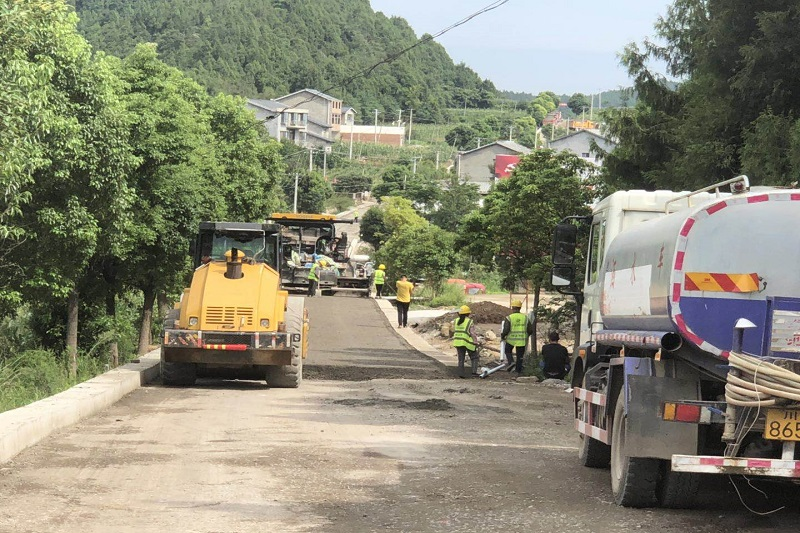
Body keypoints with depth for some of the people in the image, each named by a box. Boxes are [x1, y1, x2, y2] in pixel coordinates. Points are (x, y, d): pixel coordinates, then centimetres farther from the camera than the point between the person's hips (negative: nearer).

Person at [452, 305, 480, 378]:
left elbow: (454, 331, 11)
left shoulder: (456, 321, 5)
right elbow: (473, 333, -10)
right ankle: (474, 371, -2)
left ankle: (460, 373, 6)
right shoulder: (470, 322, -11)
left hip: (458, 342, 5)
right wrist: (476, 342, -5)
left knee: (461, 359, 11)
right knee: (474, 357, 9)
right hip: (468, 343, -5)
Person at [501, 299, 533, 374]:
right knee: (520, 355, 15)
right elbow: (530, 330, 3)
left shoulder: (508, 318, -11)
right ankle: (518, 370, 18)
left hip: (511, 339, -2)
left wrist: (502, 337, 2)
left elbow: (506, 330, -17)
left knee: (508, 351, 23)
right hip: (522, 340, 2)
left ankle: (511, 362, 1)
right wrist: (526, 336, 21)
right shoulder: (525, 317, -1)